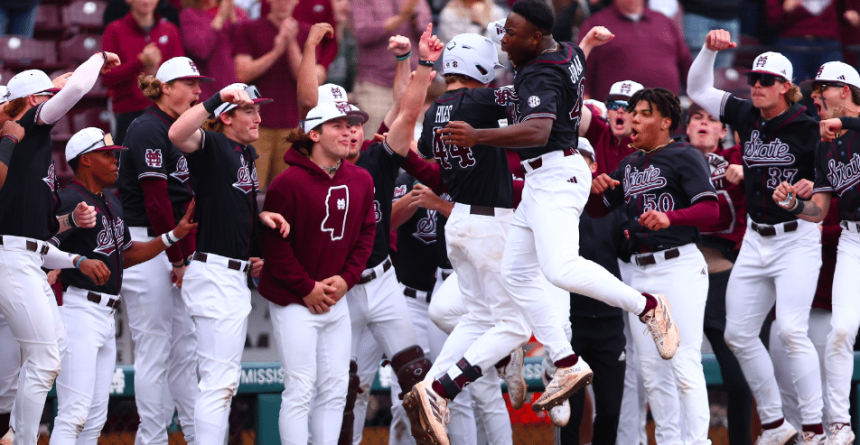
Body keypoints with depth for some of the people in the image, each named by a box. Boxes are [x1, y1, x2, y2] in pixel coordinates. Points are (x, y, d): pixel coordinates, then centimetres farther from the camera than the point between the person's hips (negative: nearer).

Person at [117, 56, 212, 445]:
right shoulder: (148, 129, -12)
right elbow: (156, 201, -17)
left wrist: (189, 254, 8)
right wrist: (177, 260, -15)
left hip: (174, 246, 9)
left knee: (186, 345, 10)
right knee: (154, 348, -6)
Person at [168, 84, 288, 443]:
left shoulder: (247, 154, 16)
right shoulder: (213, 145, -10)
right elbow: (177, 134, -32)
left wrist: (260, 215, 11)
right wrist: (217, 99, -37)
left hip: (237, 277, 10)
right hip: (214, 274, -10)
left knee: (225, 379, 16)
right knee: (219, 380, -13)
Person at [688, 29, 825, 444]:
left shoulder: (806, 129, -12)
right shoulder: (746, 116, 4)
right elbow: (698, 89, 10)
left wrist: (814, 188, -23)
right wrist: (710, 49, -3)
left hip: (797, 241, -7)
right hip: (756, 240, 7)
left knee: (790, 329, -20)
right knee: (738, 334, 6)